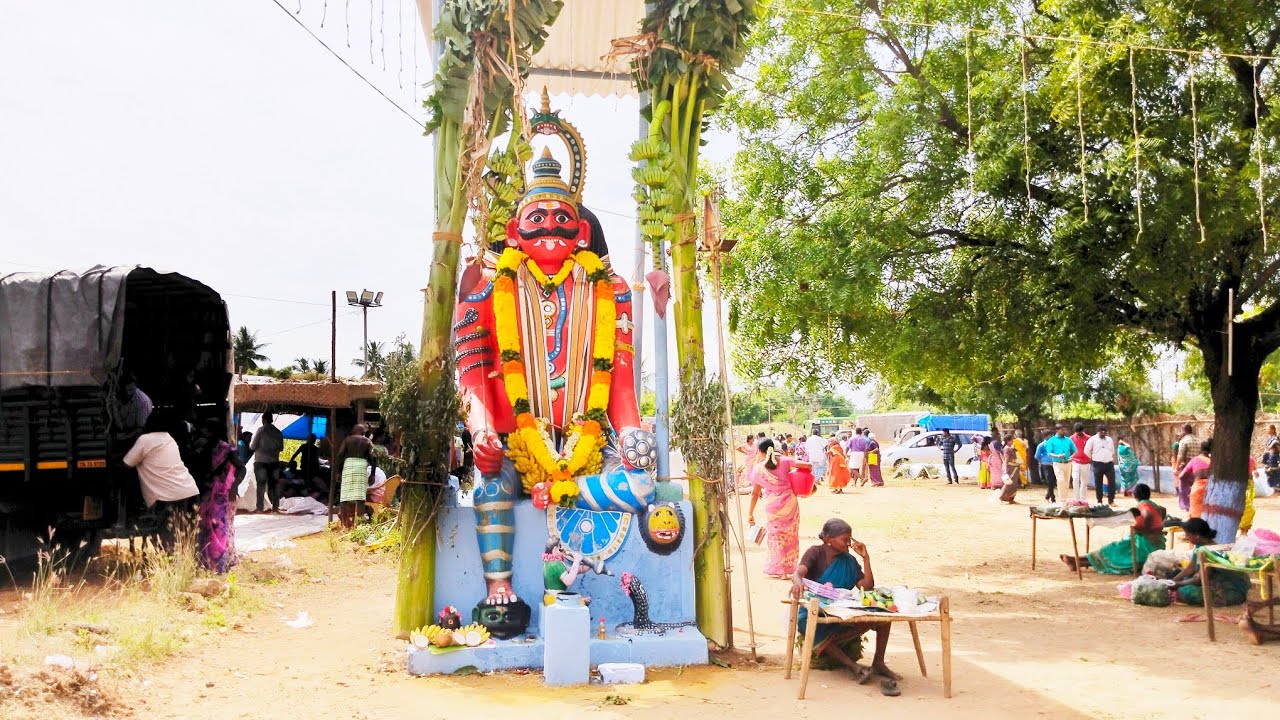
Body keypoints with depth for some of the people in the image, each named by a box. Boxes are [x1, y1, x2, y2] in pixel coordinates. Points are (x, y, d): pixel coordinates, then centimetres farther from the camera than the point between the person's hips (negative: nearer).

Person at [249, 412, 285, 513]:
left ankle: (260, 507, -3)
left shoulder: (260, 430, -8)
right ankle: (275, 506, 9)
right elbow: (281, 448, 10)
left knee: (261, 484, 0)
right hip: (274, 461, 3)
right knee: (274, 484, 8)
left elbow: (252, 446, -7)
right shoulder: (278, 432, 4)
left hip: (261, 461, -3)